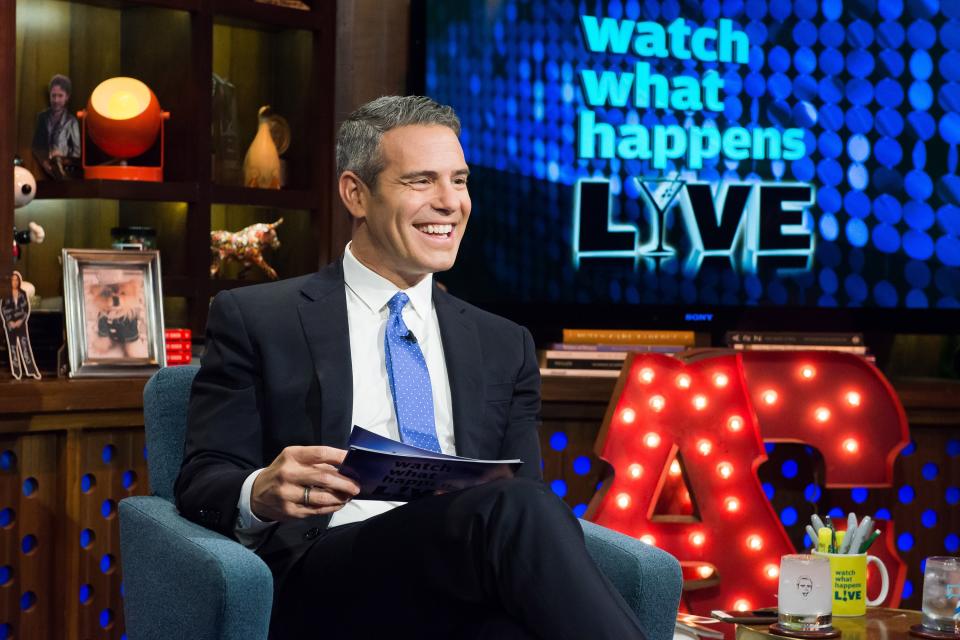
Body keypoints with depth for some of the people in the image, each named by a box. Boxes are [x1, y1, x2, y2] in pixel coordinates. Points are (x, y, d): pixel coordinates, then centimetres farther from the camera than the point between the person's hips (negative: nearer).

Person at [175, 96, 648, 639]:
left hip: (475, 591, 3)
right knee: (510, 509, -33)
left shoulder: (504, 345, 23)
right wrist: (261, 494, -20)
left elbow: (527, 498, 16)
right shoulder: (256, 320, 11)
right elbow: (202, 485, 5)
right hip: (331, 586, -3)